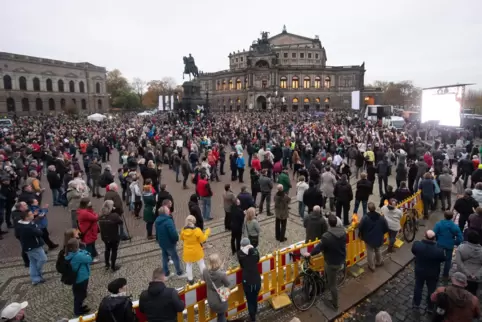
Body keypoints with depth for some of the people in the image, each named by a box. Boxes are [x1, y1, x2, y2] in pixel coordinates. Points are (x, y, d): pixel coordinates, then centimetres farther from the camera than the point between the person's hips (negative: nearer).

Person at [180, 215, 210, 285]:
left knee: (189, 265, 20)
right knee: (201, 264, 18)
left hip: (187, 252, 2)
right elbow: (203, 240, -17)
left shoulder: (183, 230, -13)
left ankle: (190, 279, 29)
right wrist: (207, 233, -5)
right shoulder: (197, 230, -26)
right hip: (197, 251, -2)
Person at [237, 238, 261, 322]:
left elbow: (241, 265, 3)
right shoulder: (255, 250, -1)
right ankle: (254, 313, 47)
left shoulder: (240, 253, -6)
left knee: (249, 300, 16)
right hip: (257, 279, 3)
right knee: (255, 299, 27)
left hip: (247, 280, -3)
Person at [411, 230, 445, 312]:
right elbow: (443, 259, -11)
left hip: (419, 271, 2)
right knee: (431, 289, 23)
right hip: (433, 273, -1)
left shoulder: (416, 244, -26)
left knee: (418, 287, 24)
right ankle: (430, 307, 43)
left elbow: (413, 252, -5)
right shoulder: (439, 250, -32)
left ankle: (416, 304, 43)